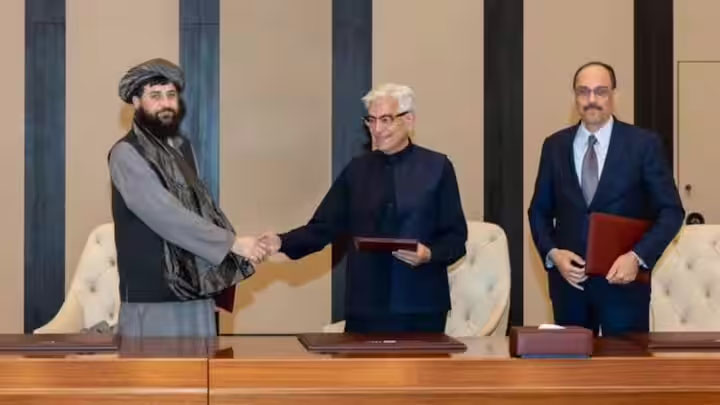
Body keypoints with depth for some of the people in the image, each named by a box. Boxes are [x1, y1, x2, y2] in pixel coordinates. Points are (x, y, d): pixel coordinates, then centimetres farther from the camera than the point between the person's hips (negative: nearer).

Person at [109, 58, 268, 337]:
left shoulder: (182, 147, 14)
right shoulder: (127, 154, -11)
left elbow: (200, 206, 11)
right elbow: (167, 215, -19)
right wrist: (231, 242, -17)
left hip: (194, 288, 7)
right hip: (152, 294, -7)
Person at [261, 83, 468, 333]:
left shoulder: (437, 167, 2)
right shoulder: (357, 170, 9)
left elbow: (456, 237, 2)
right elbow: (323, 227, 4)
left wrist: (429, 254, -17)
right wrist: (282, 242, -12)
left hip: (421, 308, -2)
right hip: (366, 307, 2)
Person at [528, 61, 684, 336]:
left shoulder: (644, 144, -2)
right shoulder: (555, 146, 6)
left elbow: (671, 210, -2)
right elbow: (539, 210, 10)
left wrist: (638, 256, -15)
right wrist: (552, 253, -7)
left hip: (623, 279, -2)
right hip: (568, 278, 2)